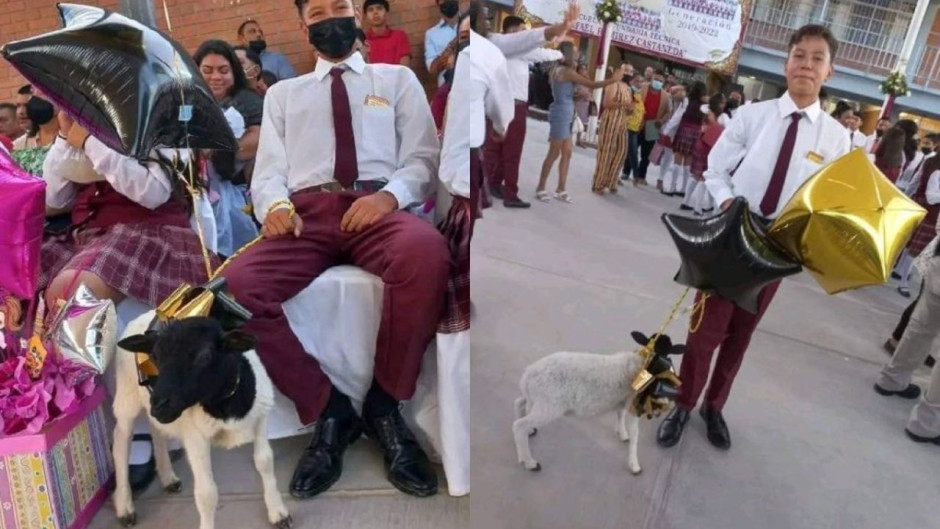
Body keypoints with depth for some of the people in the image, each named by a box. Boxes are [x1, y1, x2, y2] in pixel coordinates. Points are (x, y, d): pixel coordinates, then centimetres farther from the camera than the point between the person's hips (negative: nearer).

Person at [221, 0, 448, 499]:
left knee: (426, 253, -39)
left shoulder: (398, 78, 24)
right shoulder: (282, 93, 29)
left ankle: (384, 405, -18)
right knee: (235, 288, -31)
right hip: (307, 212, 2)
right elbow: (268, 171, 18)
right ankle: (327, 409, -12)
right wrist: (274, 202, -8)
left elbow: (424, 156, 11)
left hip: (378, 207, -1)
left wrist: (390, 194, -12)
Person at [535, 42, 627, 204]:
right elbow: (592, 84, -15)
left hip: (565, 116, 10)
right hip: (561, 115, -10)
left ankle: (561, 189, 13)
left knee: (567, 153, 10)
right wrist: (614, 79, -11)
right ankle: (541, 188, 3)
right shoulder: (567, 71, -14)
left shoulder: (559, 70, 15)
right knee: (554, 153, -4)